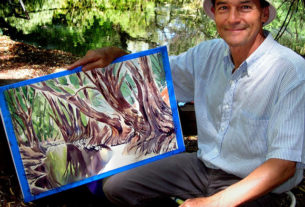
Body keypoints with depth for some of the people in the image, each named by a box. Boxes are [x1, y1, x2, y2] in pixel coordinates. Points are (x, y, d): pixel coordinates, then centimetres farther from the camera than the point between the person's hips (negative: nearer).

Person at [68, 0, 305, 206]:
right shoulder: (208, 53, -2)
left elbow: (285, 163, -24)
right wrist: (114, 53, -6)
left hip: (254, 184, -6)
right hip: (204, 164, 6)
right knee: (116, 186, 0)